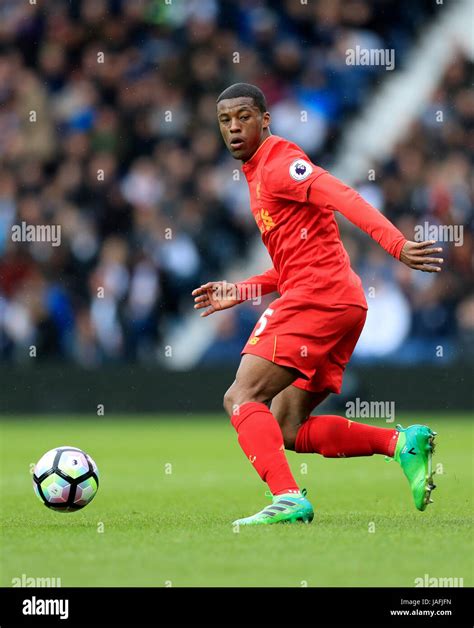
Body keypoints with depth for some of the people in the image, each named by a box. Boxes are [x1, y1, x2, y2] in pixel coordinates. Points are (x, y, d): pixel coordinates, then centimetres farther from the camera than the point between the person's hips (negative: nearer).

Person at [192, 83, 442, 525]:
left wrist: (397, 245, -34)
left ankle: (288, 499, -29)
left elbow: (344, 198, -21)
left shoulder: (278, 162, -5)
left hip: (316, 298, -10)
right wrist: (239, 292, 23)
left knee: (241, 398, -14)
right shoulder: (257, 174, 25)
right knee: (288, 431, 7)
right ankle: (402, 442, -1)